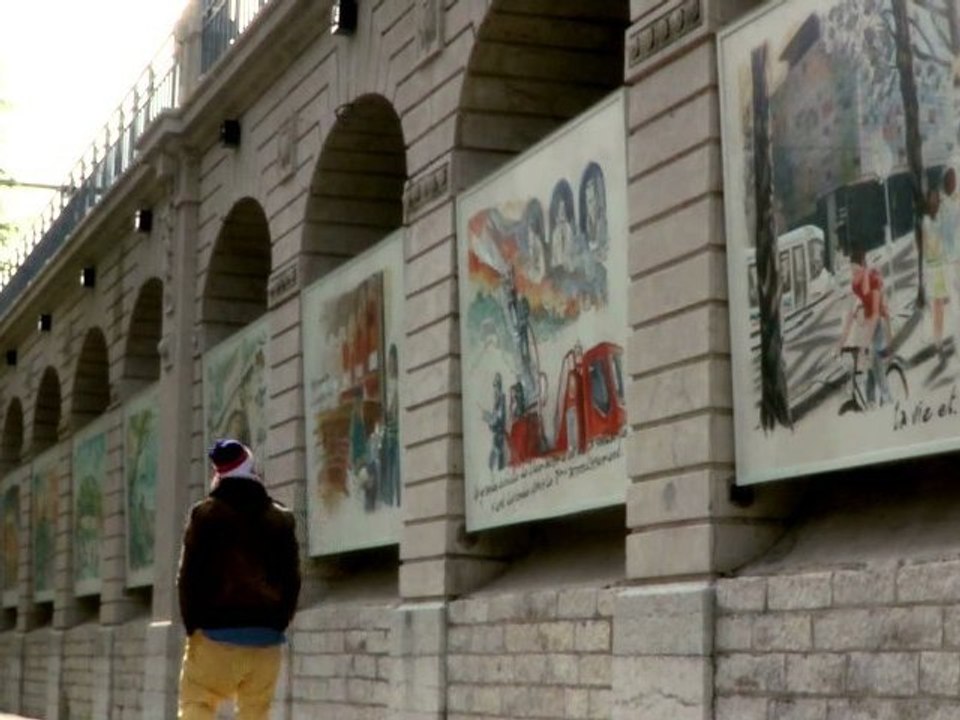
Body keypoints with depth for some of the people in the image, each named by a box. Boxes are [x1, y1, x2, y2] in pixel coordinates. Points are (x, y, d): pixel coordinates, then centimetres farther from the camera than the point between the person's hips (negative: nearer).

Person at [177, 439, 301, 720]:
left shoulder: (206, 513, -2)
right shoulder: (281, 519, 9)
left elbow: (188, 575, -4)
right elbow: (292, 580, 8)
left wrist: (192, 624, 4)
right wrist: (278, 624, 12)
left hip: (216, 633, -3)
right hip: (266, 637, 4)